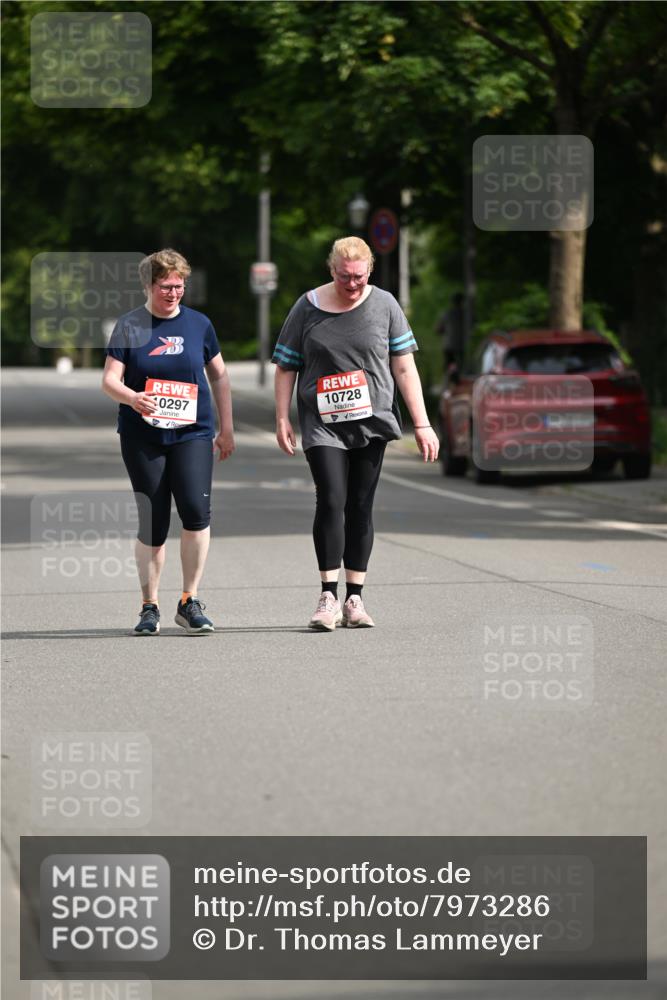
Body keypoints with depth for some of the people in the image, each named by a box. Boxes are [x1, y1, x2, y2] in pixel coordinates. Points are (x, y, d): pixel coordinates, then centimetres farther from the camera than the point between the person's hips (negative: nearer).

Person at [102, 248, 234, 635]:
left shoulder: (198, 324, 6)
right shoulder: (130, 326, 1)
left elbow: (219, 375, 16)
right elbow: (110, 379, -3)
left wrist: (227, 428, 16)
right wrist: (132, 397, -25)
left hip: (192, 432, 1)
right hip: (142, 437, 0)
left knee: (196, 510, -17)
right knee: (152, 524, 2)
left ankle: (190, 601, -4)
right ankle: (150, 606, 16)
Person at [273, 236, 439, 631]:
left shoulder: (384, 305, 3)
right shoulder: (307, 308, 1)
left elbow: (404, 367, 4)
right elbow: (286, 368, 7)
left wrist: (422, 424, 0)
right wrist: (282, 419, -2)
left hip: (372, 422, 1)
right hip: (323, 424, -1)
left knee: (361, 508, 4)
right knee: (331, 502, -14)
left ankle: (355, 599, 10)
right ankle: (329, 597, -10)